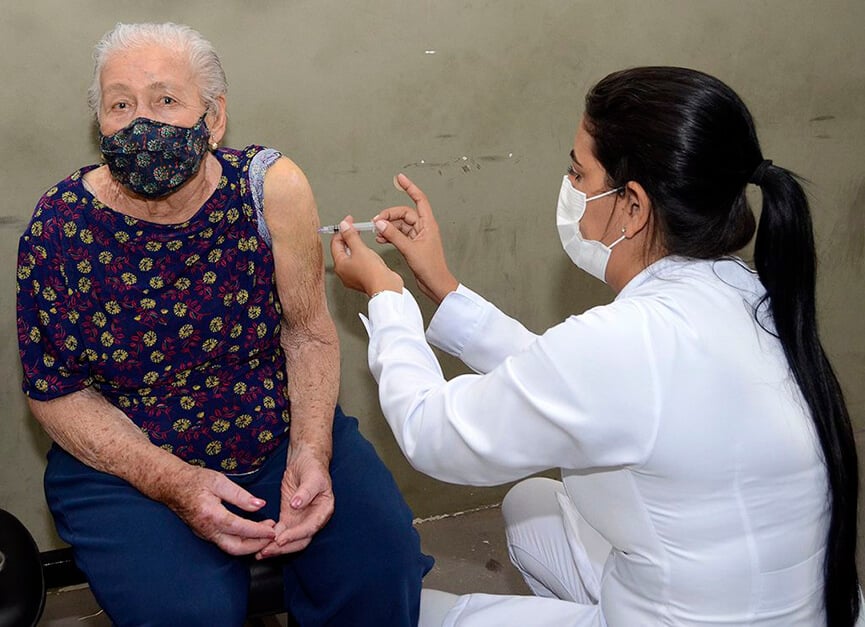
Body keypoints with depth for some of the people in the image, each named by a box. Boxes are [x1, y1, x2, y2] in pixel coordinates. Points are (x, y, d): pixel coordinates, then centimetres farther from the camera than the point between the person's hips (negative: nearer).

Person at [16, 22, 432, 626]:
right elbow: (56, 389, -5)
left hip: (280, 429, 2)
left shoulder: (271, 187, -11)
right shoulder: (60, 227, -13)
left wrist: (311, 451, -18)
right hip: (125, 462, -1)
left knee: (381, 563, -18)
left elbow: (309, 332, -2)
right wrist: (171, 483, -19)